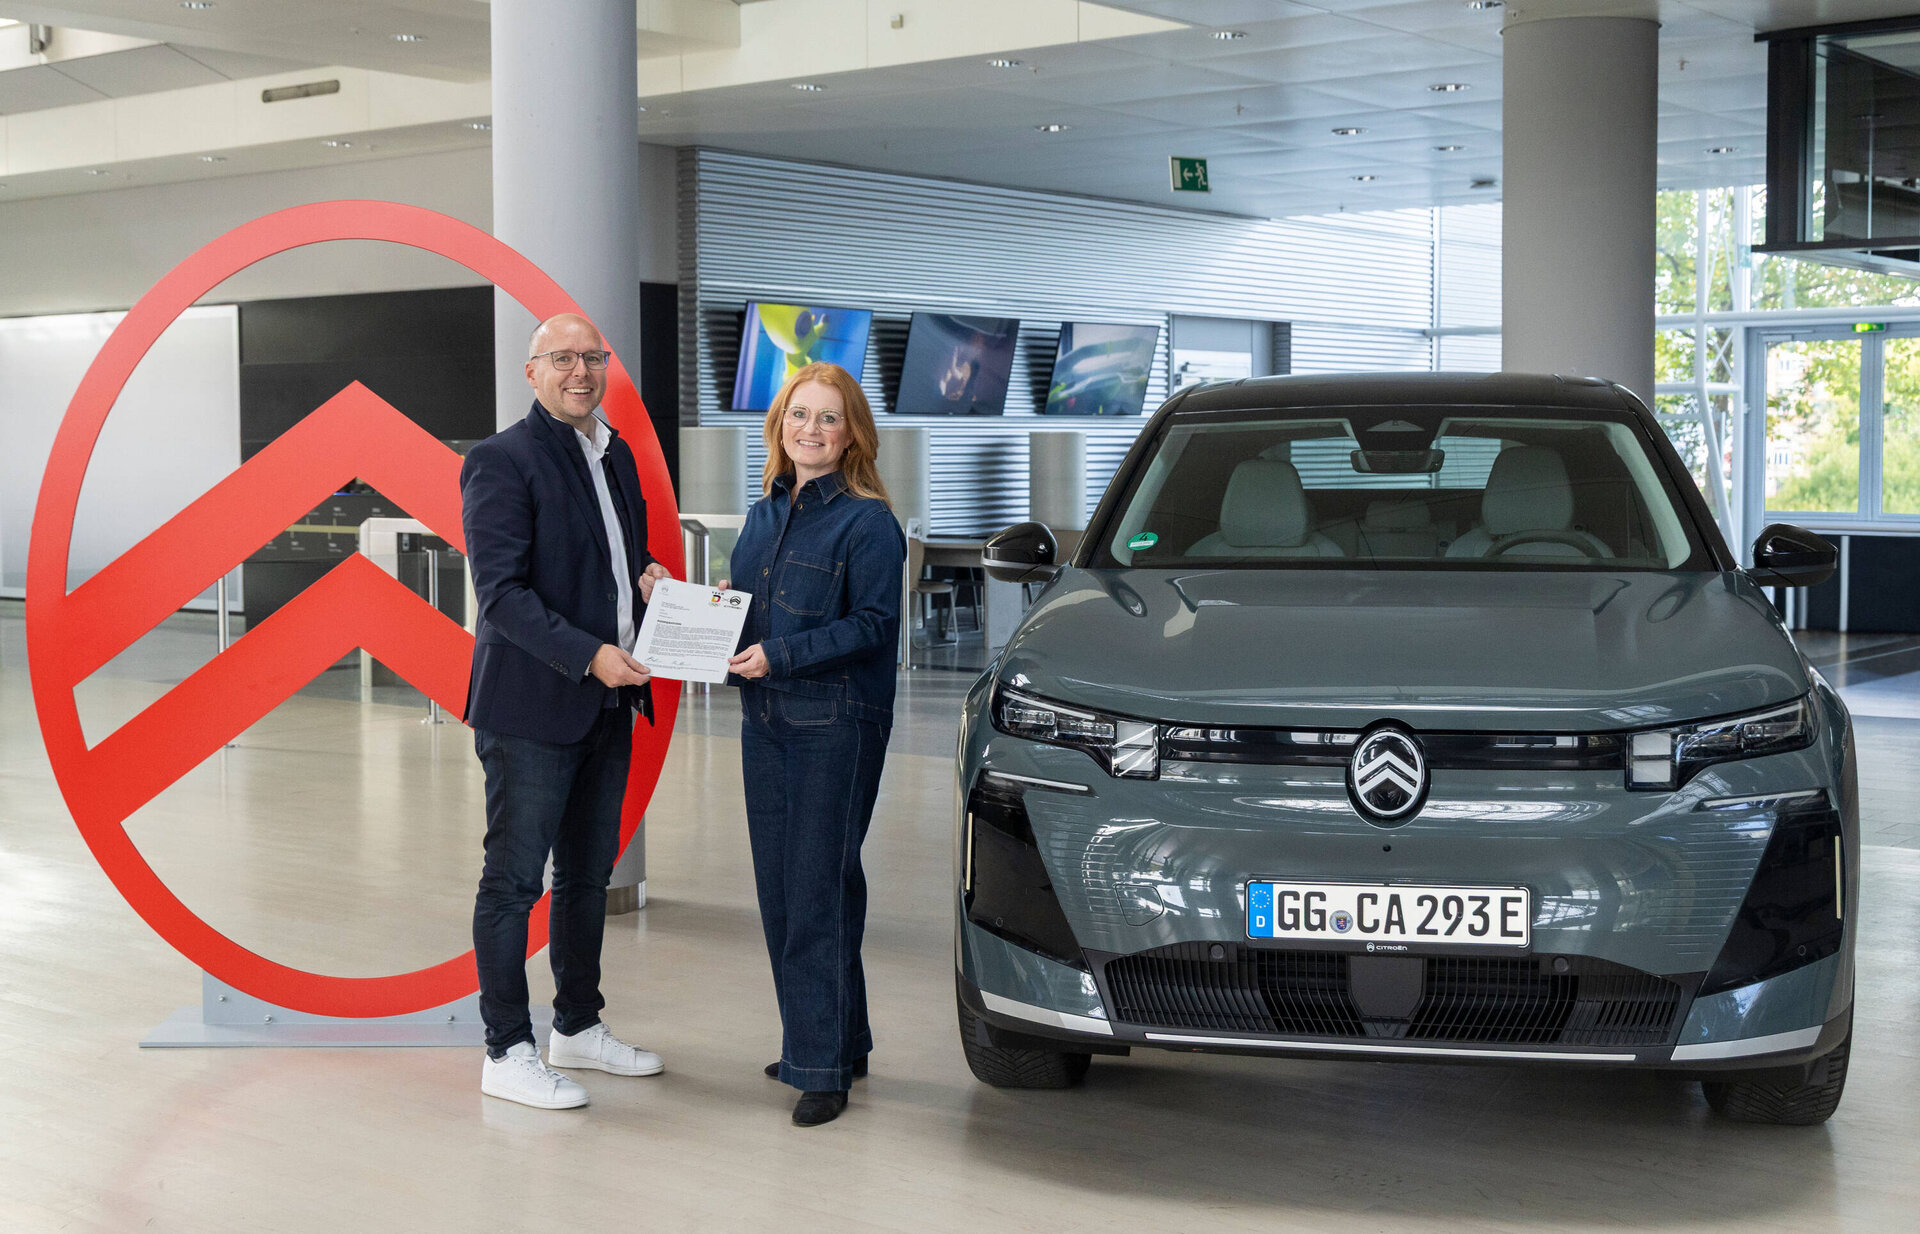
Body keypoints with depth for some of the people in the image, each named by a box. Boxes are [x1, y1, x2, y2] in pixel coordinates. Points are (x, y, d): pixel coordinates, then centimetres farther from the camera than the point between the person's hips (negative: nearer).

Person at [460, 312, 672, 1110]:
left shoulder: (616, 455, 13)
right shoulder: (502, 461, -12)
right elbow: (502, 594, -18)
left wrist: (647, 573, 4)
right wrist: (590, 655, -26)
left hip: (607, 707, 8)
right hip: (531, 708, -8)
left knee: (588, 874, 17)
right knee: (513, 880, 0)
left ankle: (578, 1028, 30)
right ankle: (507, 1052, 8)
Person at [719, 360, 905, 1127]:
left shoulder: (867, 522, -8)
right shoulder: (764, 515, 14)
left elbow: (874, 625, -14)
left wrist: (782, 655, -20)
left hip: (838, 725, -7)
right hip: (766, 720, 7)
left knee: (820, 889, -6)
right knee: (779, 888, 10)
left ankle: (824, 1064, 1)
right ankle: (825, 1041, 22)